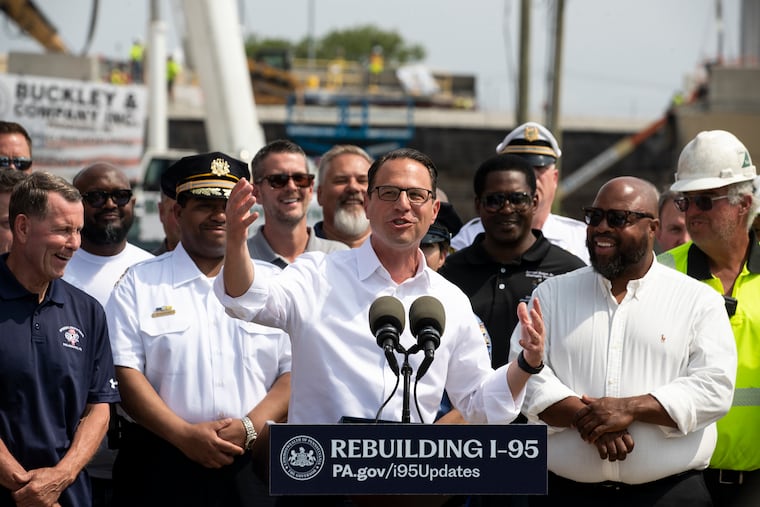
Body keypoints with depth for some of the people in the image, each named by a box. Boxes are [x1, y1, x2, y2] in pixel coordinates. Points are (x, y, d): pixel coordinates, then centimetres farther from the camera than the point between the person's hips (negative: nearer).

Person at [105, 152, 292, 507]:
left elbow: (294, 372, 4)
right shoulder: (139, 284, 6)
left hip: (252, 469, 1)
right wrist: (185, 435, -13)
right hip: (161, 467, -1)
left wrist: (250, 428, -11)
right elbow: (124, 372, -3)